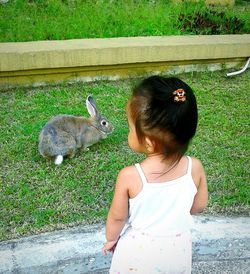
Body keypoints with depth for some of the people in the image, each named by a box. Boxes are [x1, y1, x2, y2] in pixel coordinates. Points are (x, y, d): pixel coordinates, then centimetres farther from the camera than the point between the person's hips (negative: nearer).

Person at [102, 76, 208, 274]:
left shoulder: (129, 177, -31)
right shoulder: (195, 168, -24)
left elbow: (117, 217, -15)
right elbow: (199, 206, -6)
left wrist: (111, 239, 6)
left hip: (139, 249, -2)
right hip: (178, 249, 2)